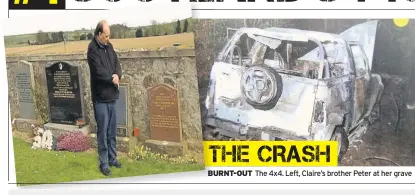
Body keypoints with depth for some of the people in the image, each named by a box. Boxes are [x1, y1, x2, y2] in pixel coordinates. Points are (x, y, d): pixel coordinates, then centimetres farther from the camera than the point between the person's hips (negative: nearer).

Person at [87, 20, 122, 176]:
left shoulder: (109, 46, 10)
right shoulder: (92, 49, -14)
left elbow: (117, 64, 8)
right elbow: (99, 71, -22)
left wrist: (117, 76, -12)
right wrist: (112, 78, -9)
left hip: (111, 96, 7)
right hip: (100, 97, -7)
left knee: (112, 131, 15)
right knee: (103, 132, -1)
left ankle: (112, 158, 27)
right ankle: (104, 163, 9)